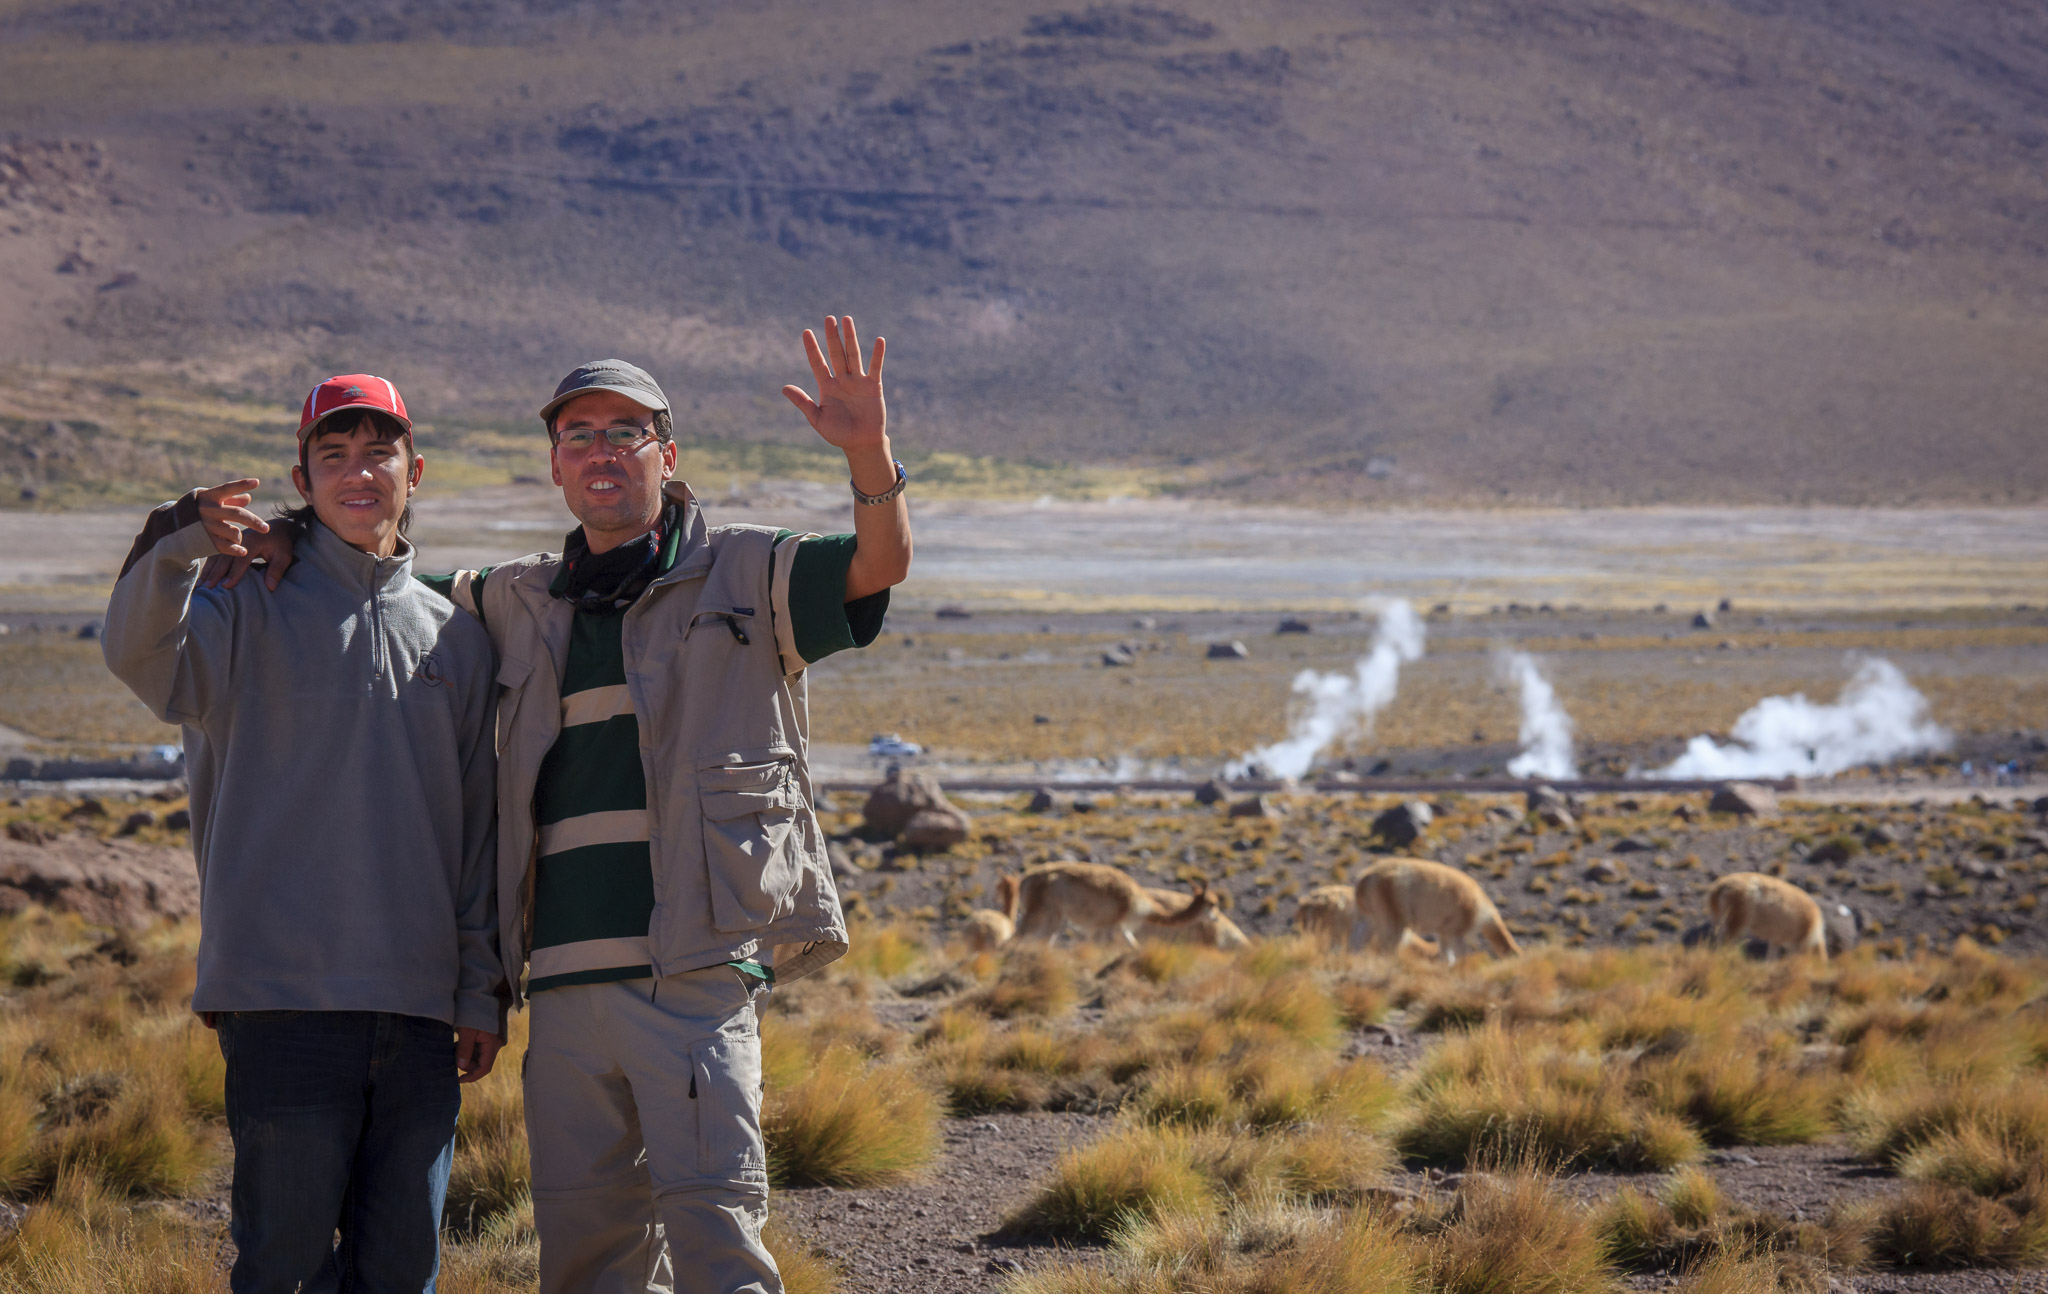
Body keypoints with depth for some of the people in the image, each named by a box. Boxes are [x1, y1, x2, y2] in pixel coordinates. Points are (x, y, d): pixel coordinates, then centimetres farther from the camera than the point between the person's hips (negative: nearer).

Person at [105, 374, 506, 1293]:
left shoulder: (454, 636, 16)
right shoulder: (255, 607, 3)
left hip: (419, 1005, 4)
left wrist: (483, 986, 13)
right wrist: (179, 547, -39)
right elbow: (143, 657, -19)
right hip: (285, 999, -4)